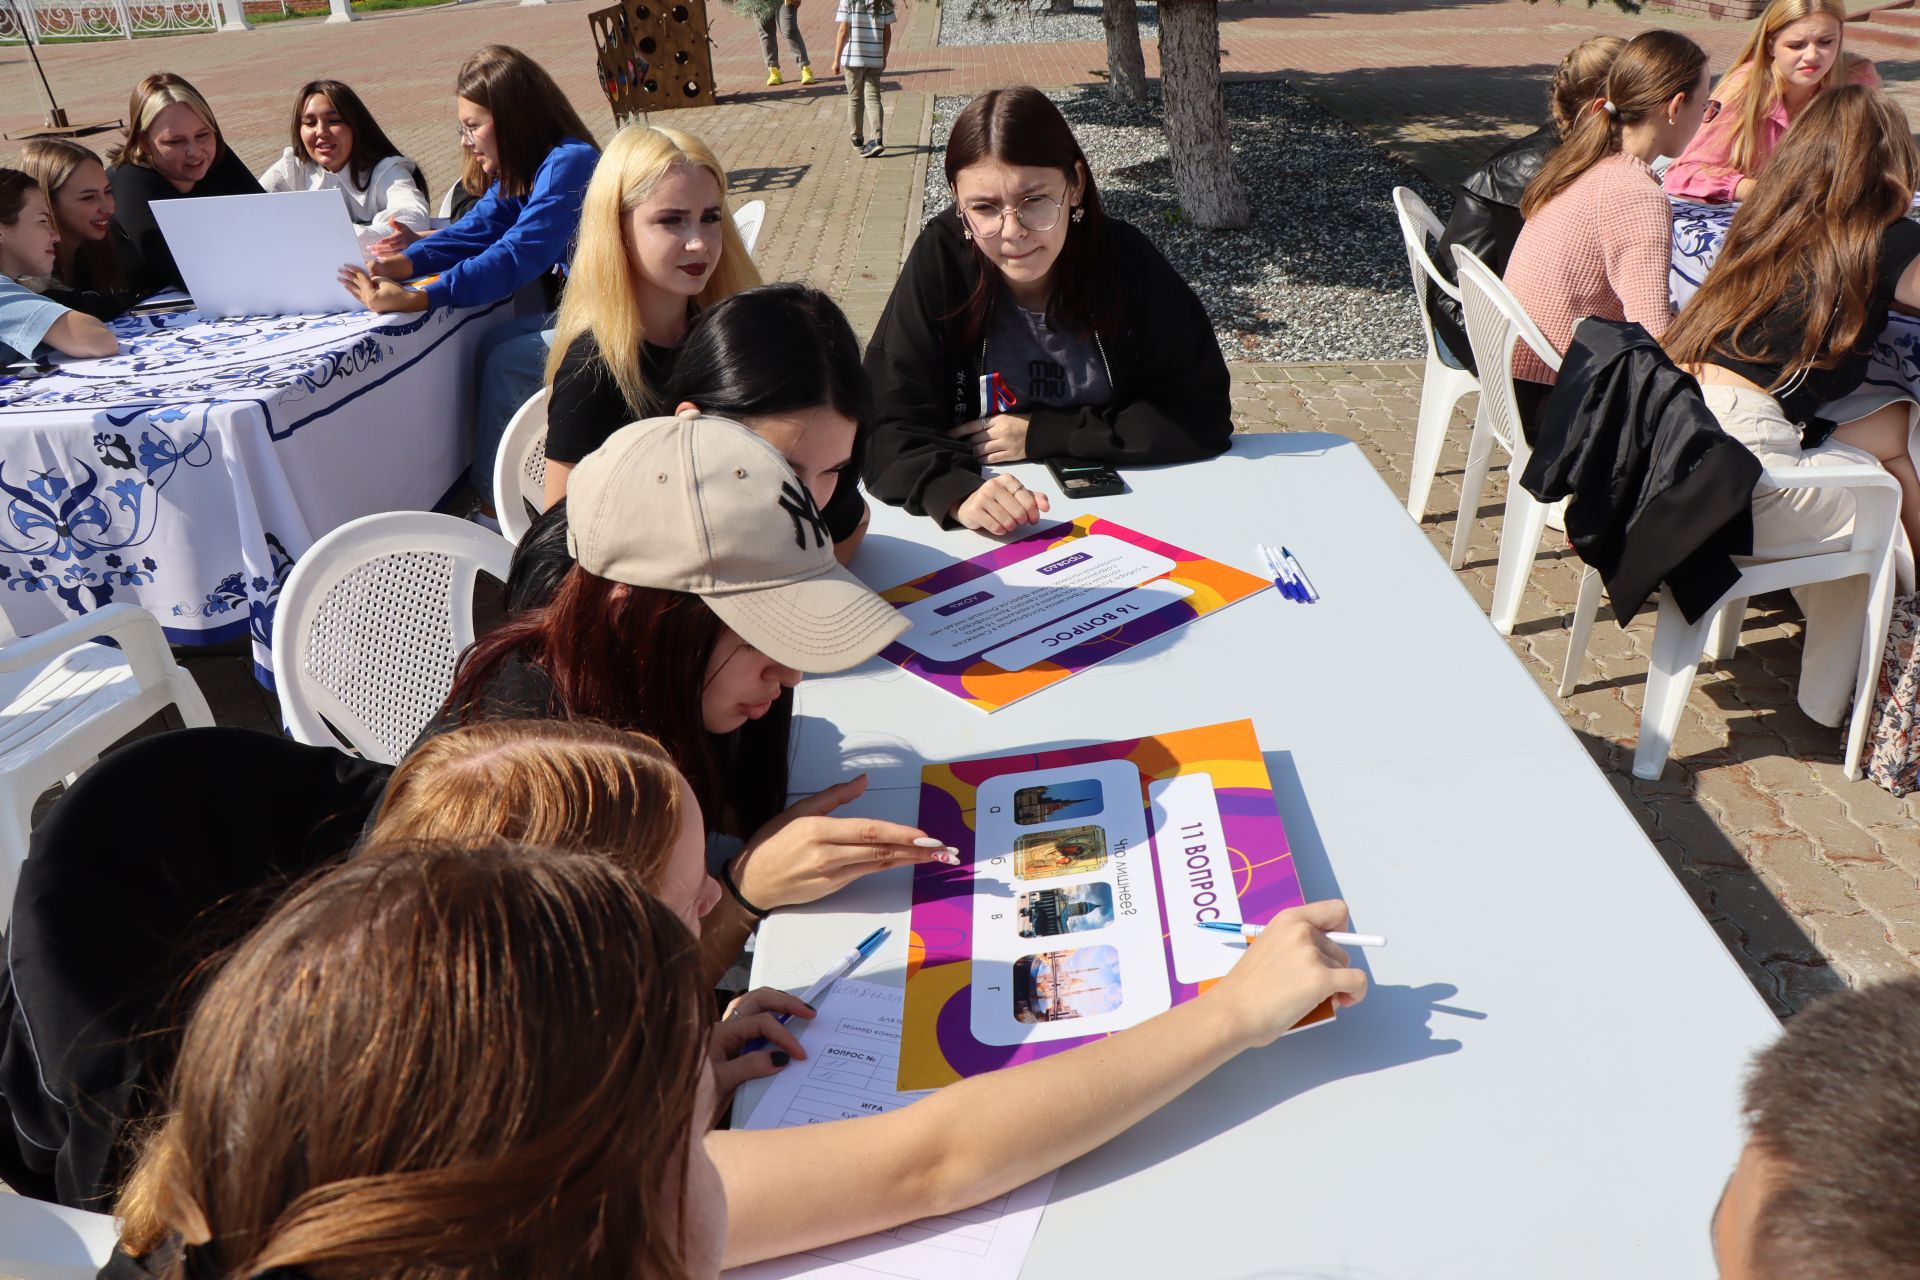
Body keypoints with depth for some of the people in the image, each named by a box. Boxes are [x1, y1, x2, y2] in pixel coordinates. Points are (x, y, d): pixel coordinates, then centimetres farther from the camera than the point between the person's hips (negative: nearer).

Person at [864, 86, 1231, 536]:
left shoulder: (1125, 258, -11)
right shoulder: (941, 259, -12)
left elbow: (1203, 416, -9)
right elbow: (889, 426, -14)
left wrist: (1041, 434, -15)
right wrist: (957, 493, -35)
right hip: (982, 534, 0)